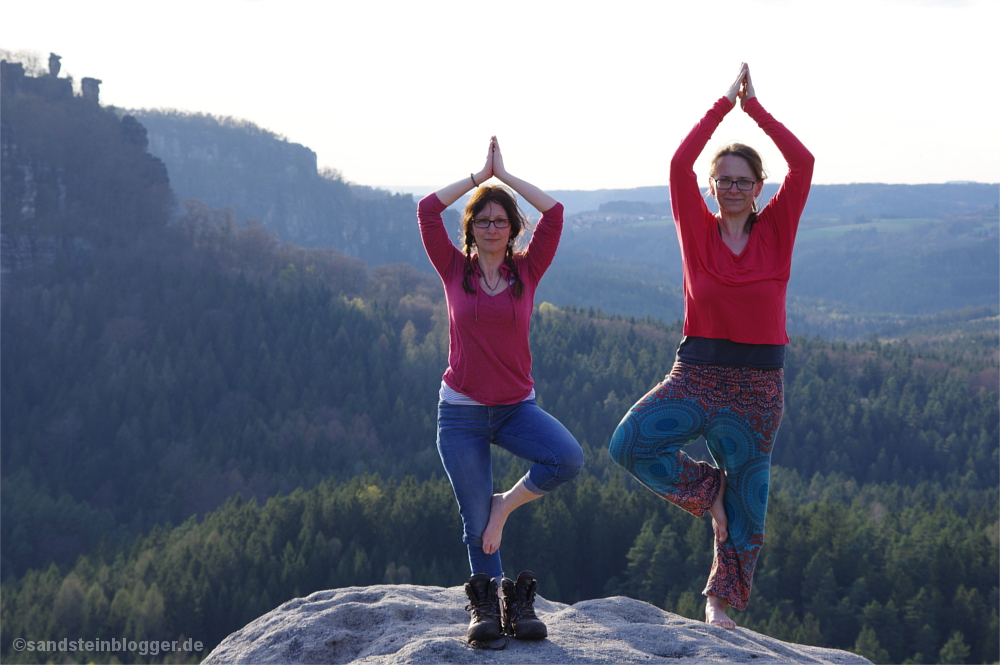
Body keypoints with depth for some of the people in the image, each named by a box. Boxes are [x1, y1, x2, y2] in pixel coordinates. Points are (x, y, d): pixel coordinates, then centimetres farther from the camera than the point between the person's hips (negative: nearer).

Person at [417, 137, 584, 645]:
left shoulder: (527, 270, 4)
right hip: (461, 412, -1)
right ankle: (488, 606, 16)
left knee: (568, 459, -26)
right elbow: (427, 210, -7)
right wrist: (480, 175, 0)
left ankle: (505, 505, -1)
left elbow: (554, 212, -5)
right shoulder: (455, 270, 3)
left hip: (516, 406, 1)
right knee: (475, 523, 0)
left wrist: (504, 175, 2)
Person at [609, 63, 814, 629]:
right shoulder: (699, 231, 2)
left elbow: (803, 163, -8)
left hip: (758, 384, 0)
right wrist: (725, 102, -5)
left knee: (746, 503, 5)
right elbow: (680, 163, -9)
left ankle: (722, 599, 25)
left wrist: (754, 106, -5)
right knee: (631, 444, -23)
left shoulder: (775, 232, 3)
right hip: (698, 374, 0)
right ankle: (710, 489, 1)